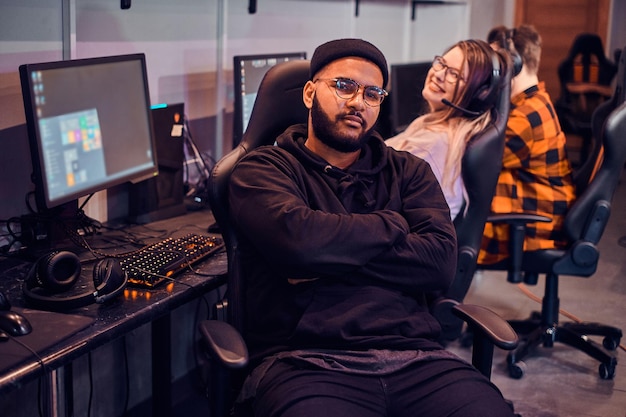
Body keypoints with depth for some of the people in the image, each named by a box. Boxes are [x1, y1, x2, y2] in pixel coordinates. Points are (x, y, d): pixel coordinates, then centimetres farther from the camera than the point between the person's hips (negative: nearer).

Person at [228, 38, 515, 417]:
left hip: (415, 357, 3)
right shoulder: (264, 169, 8)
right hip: (308, 363, -3)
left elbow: (441, 260, 2)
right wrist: (392, 226, 2)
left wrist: (330, 257, -5)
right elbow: (298, 238, -13)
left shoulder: (408, 171, 19)